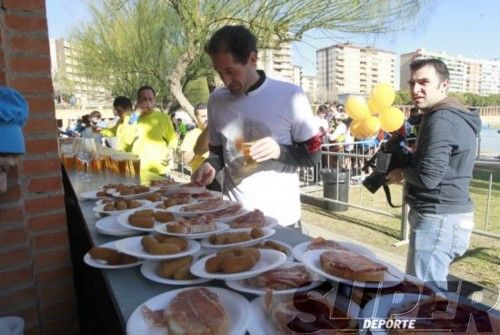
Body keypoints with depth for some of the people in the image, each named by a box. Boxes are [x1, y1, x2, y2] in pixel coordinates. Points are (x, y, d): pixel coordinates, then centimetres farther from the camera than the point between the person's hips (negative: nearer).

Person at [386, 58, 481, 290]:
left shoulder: (441, 120, -18)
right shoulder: (455, 116, 16)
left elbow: (428, 176, -24)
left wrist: (402, 173, -6)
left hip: (439, 219, -11)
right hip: (447, 215, 11)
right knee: (433, 289, 21)